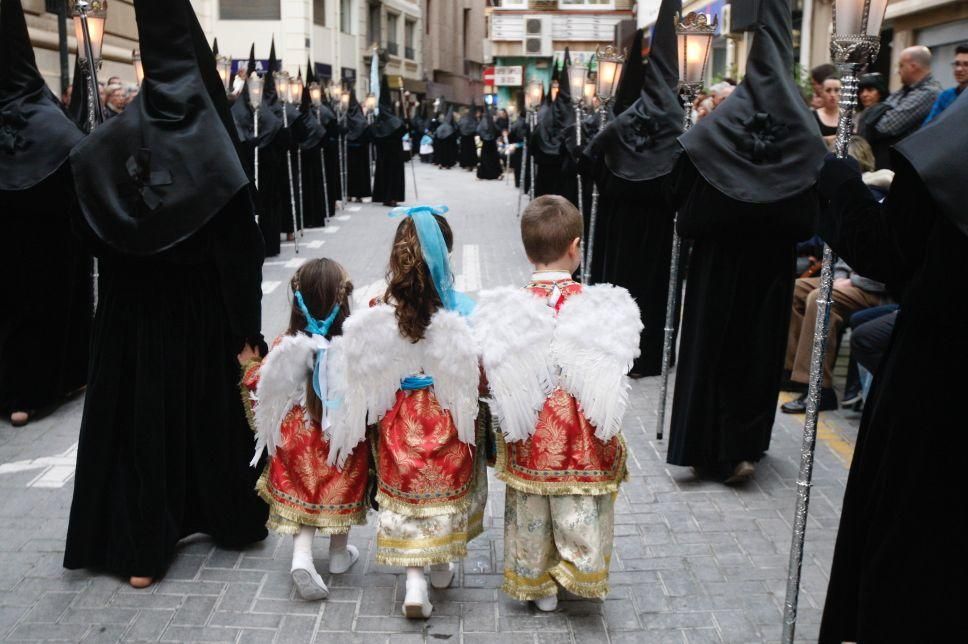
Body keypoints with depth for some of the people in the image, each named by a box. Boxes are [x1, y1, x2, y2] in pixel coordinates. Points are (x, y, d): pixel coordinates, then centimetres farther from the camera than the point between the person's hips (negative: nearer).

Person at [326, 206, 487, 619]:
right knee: (447, 486, 19)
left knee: (406, 491, 13)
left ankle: (415, 580, 6)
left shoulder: (377, 312, -13)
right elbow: (478, 377, -13)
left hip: (399, 420, 1)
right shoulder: (461, 311, -17)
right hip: (448, 419, -1)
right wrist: (481, 418, 5)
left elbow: (364, 377, -5)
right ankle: (442, 565, 35)